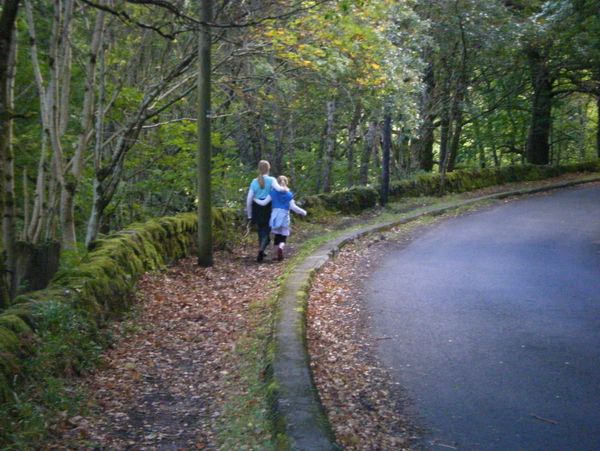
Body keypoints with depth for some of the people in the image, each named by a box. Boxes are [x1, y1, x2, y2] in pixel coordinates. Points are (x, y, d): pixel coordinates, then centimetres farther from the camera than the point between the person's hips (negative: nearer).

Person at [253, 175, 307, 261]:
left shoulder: (273, 192, 3)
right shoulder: (289, 194, 2)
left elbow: (264, 203, 0)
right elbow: (293, 207, -4)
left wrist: (255, 199, 16)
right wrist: (303, 212, 9)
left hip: (275, 217, 1)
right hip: (284, 217, -1)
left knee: (277, 236, 14)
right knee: (283, 238, 3)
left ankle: (279, 255, 11)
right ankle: (280, 247, -29)